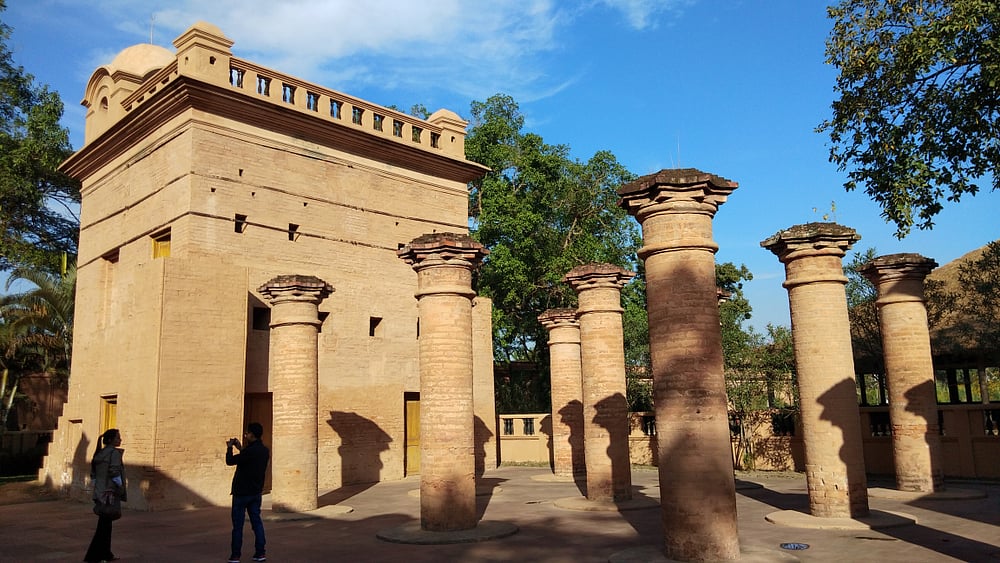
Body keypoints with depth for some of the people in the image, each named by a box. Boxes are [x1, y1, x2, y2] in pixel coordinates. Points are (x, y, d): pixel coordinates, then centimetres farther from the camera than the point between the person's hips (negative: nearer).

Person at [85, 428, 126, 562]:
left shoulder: (99, 453, 12)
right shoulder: (114, 452, -12)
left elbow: (93, 475, 15)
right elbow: (115, 474, -19)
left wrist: (97, 488, 20)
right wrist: (122, 491, -11)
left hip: (100, 494, 8)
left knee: (106, 524, 17)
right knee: (104, 526, -3)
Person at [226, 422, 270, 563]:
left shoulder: (250, 451, -22)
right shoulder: (264, 451, 4)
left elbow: (230, 461, -13)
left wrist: (229, 448, 3)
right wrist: (240, 448, 20)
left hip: (242, 492, -7)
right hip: (256, 492, 7)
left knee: (237, 525, 3)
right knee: (257, 522, 10)